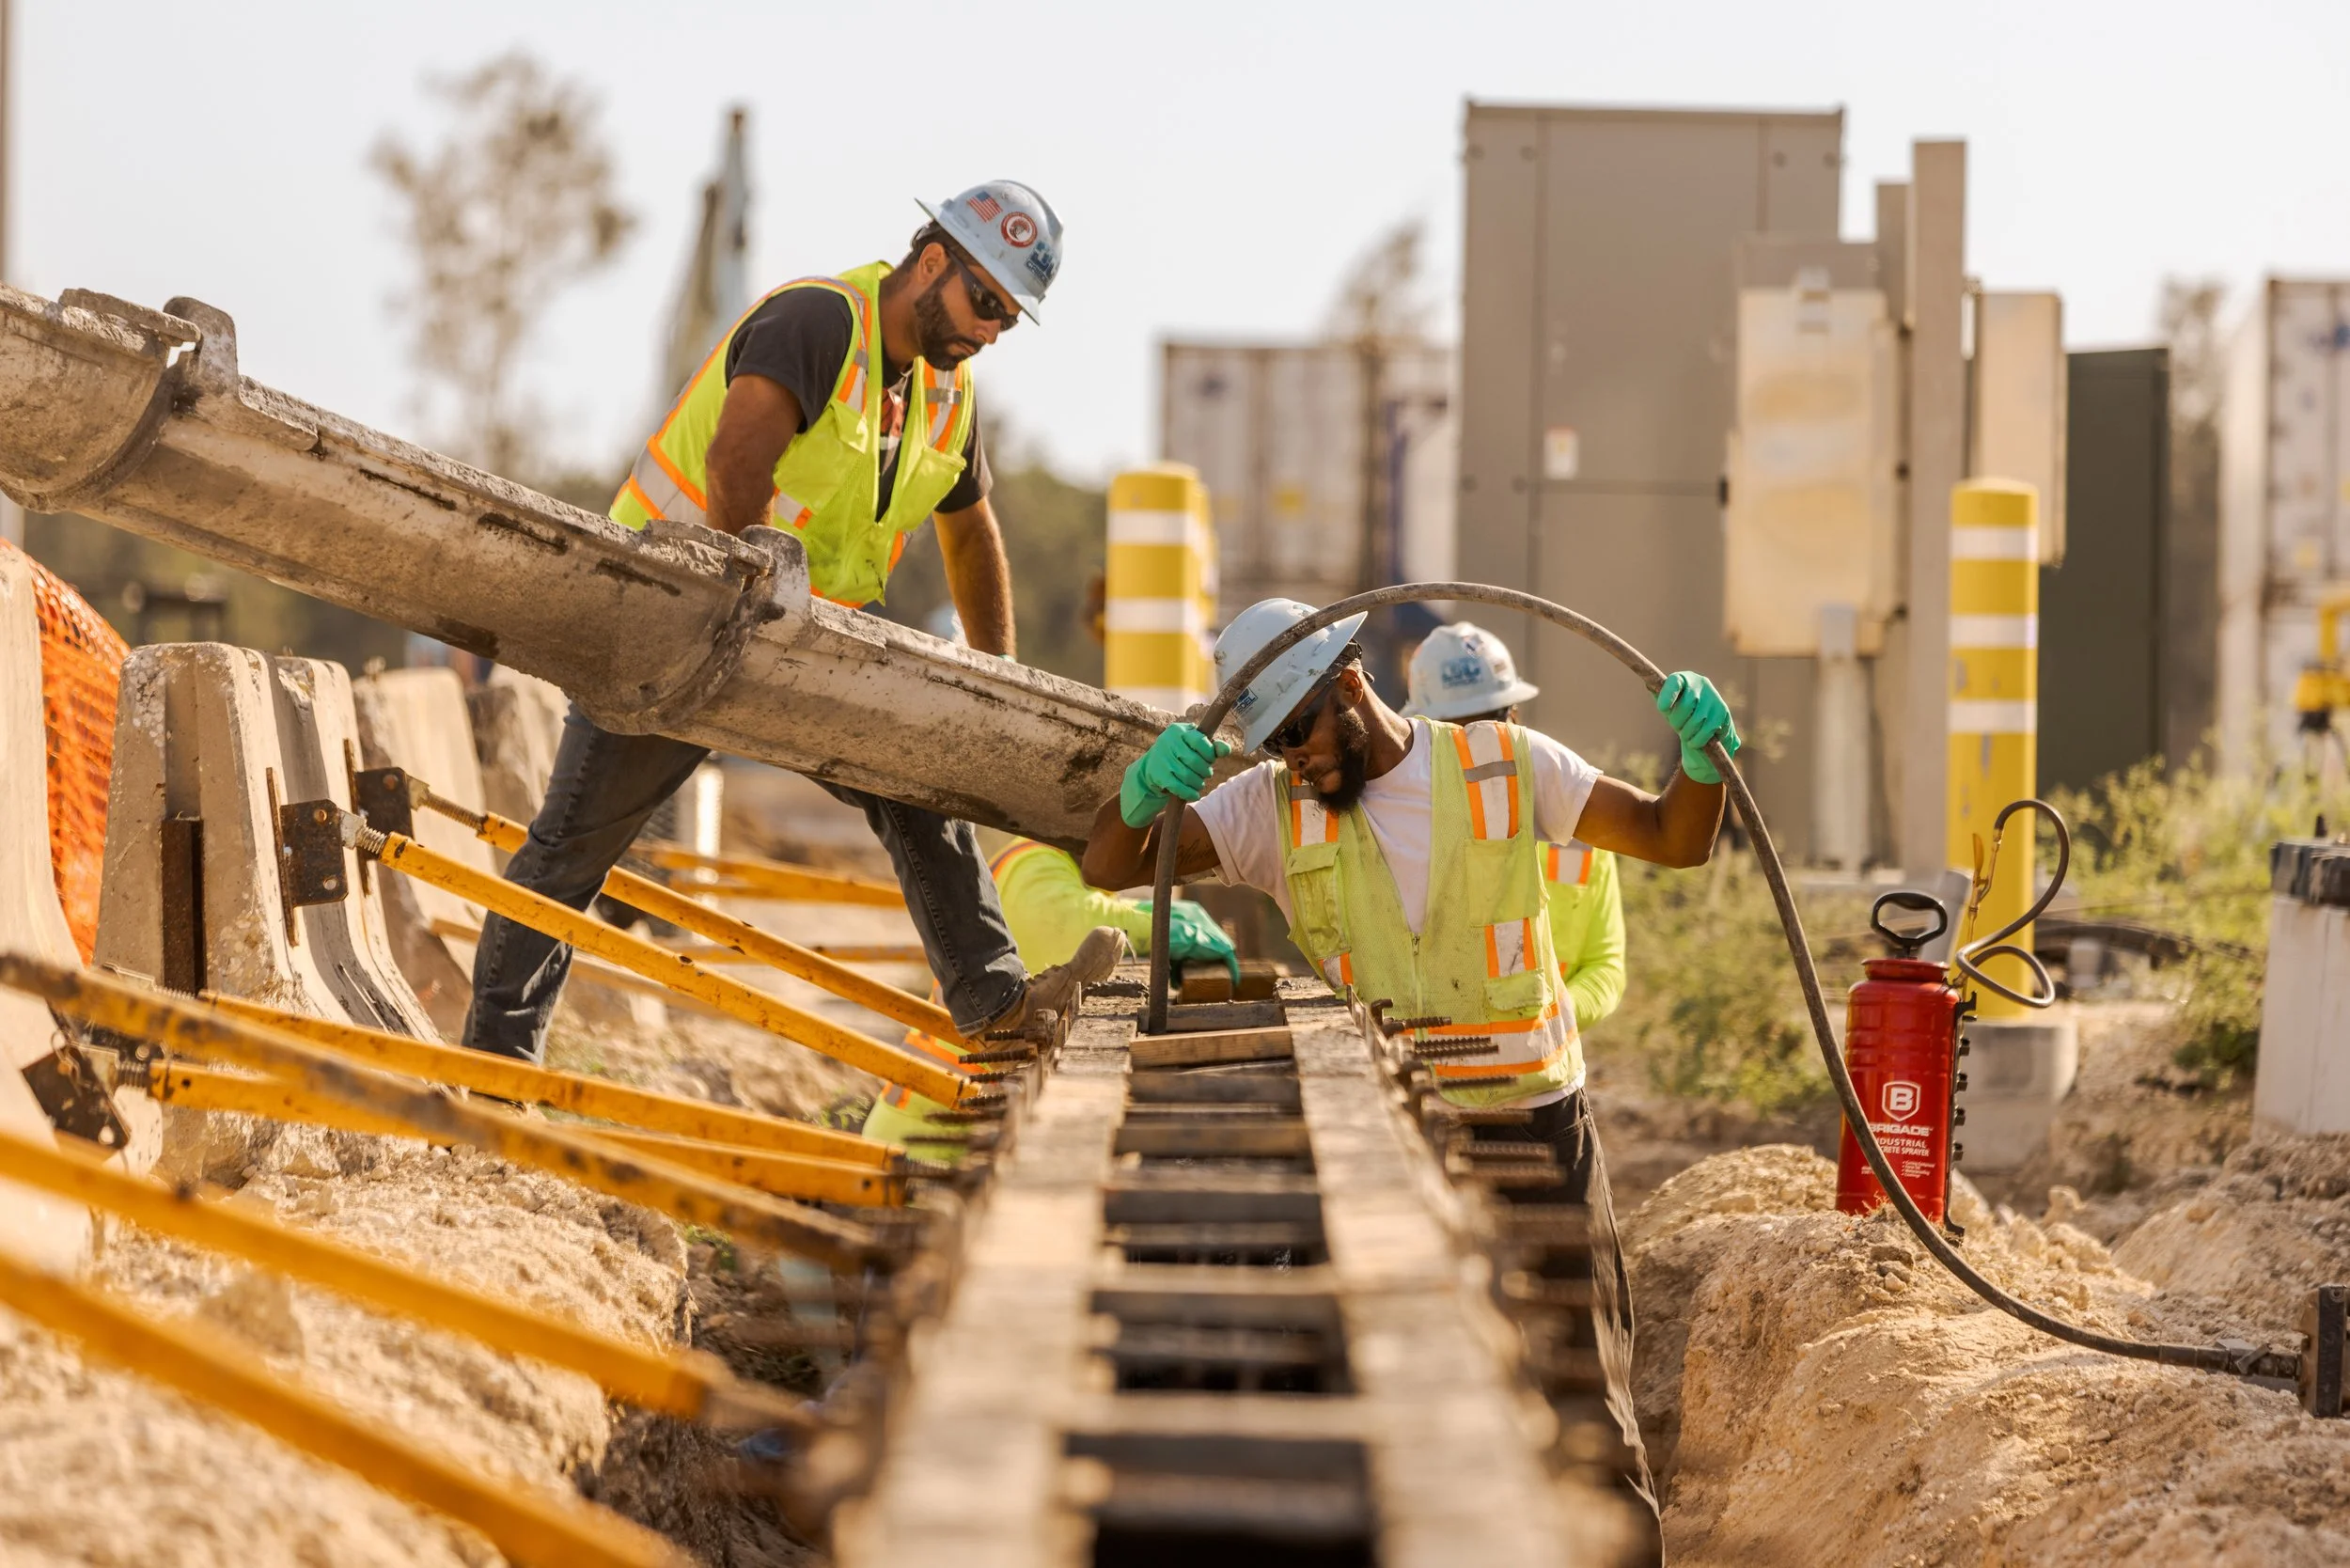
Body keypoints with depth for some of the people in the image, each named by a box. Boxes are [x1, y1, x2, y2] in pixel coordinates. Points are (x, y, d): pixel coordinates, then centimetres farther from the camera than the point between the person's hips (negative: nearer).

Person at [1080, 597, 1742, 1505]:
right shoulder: (1273, 807, 2)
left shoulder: (1506, 766, 1)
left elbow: (1676, 841, 4)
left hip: (1534, 1123, -1)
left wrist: (1702, 761, -17)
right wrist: (1144, 789, -28)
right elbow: (1109, 868, -6)